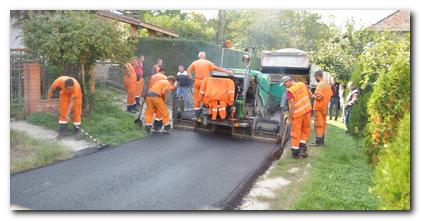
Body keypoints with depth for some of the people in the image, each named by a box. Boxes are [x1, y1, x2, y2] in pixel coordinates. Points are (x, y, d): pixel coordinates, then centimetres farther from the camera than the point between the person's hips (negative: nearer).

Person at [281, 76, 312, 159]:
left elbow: (291, 106, -21)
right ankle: (303, 146, 11)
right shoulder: (302, 84, 1)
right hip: (307, 110, 6)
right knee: (305, 130, 18)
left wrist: (290, 118, -13)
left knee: (296, 132, 5)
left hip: (298, 113, -6)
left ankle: (295, 152, 11)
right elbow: (310, 94, 13)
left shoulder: (290, 91, -18)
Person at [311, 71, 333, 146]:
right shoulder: (327, 84, 9)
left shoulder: (320, 85, -19)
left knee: (318, 124, -3)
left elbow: (319, 97, -24)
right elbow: (330, 94, 15)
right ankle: (322, 140, 21)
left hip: (319, 107, -9)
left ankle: (318, 141, 0)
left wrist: (313, 96, -6)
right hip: (325, 107, 9)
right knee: (323, 123, 14)